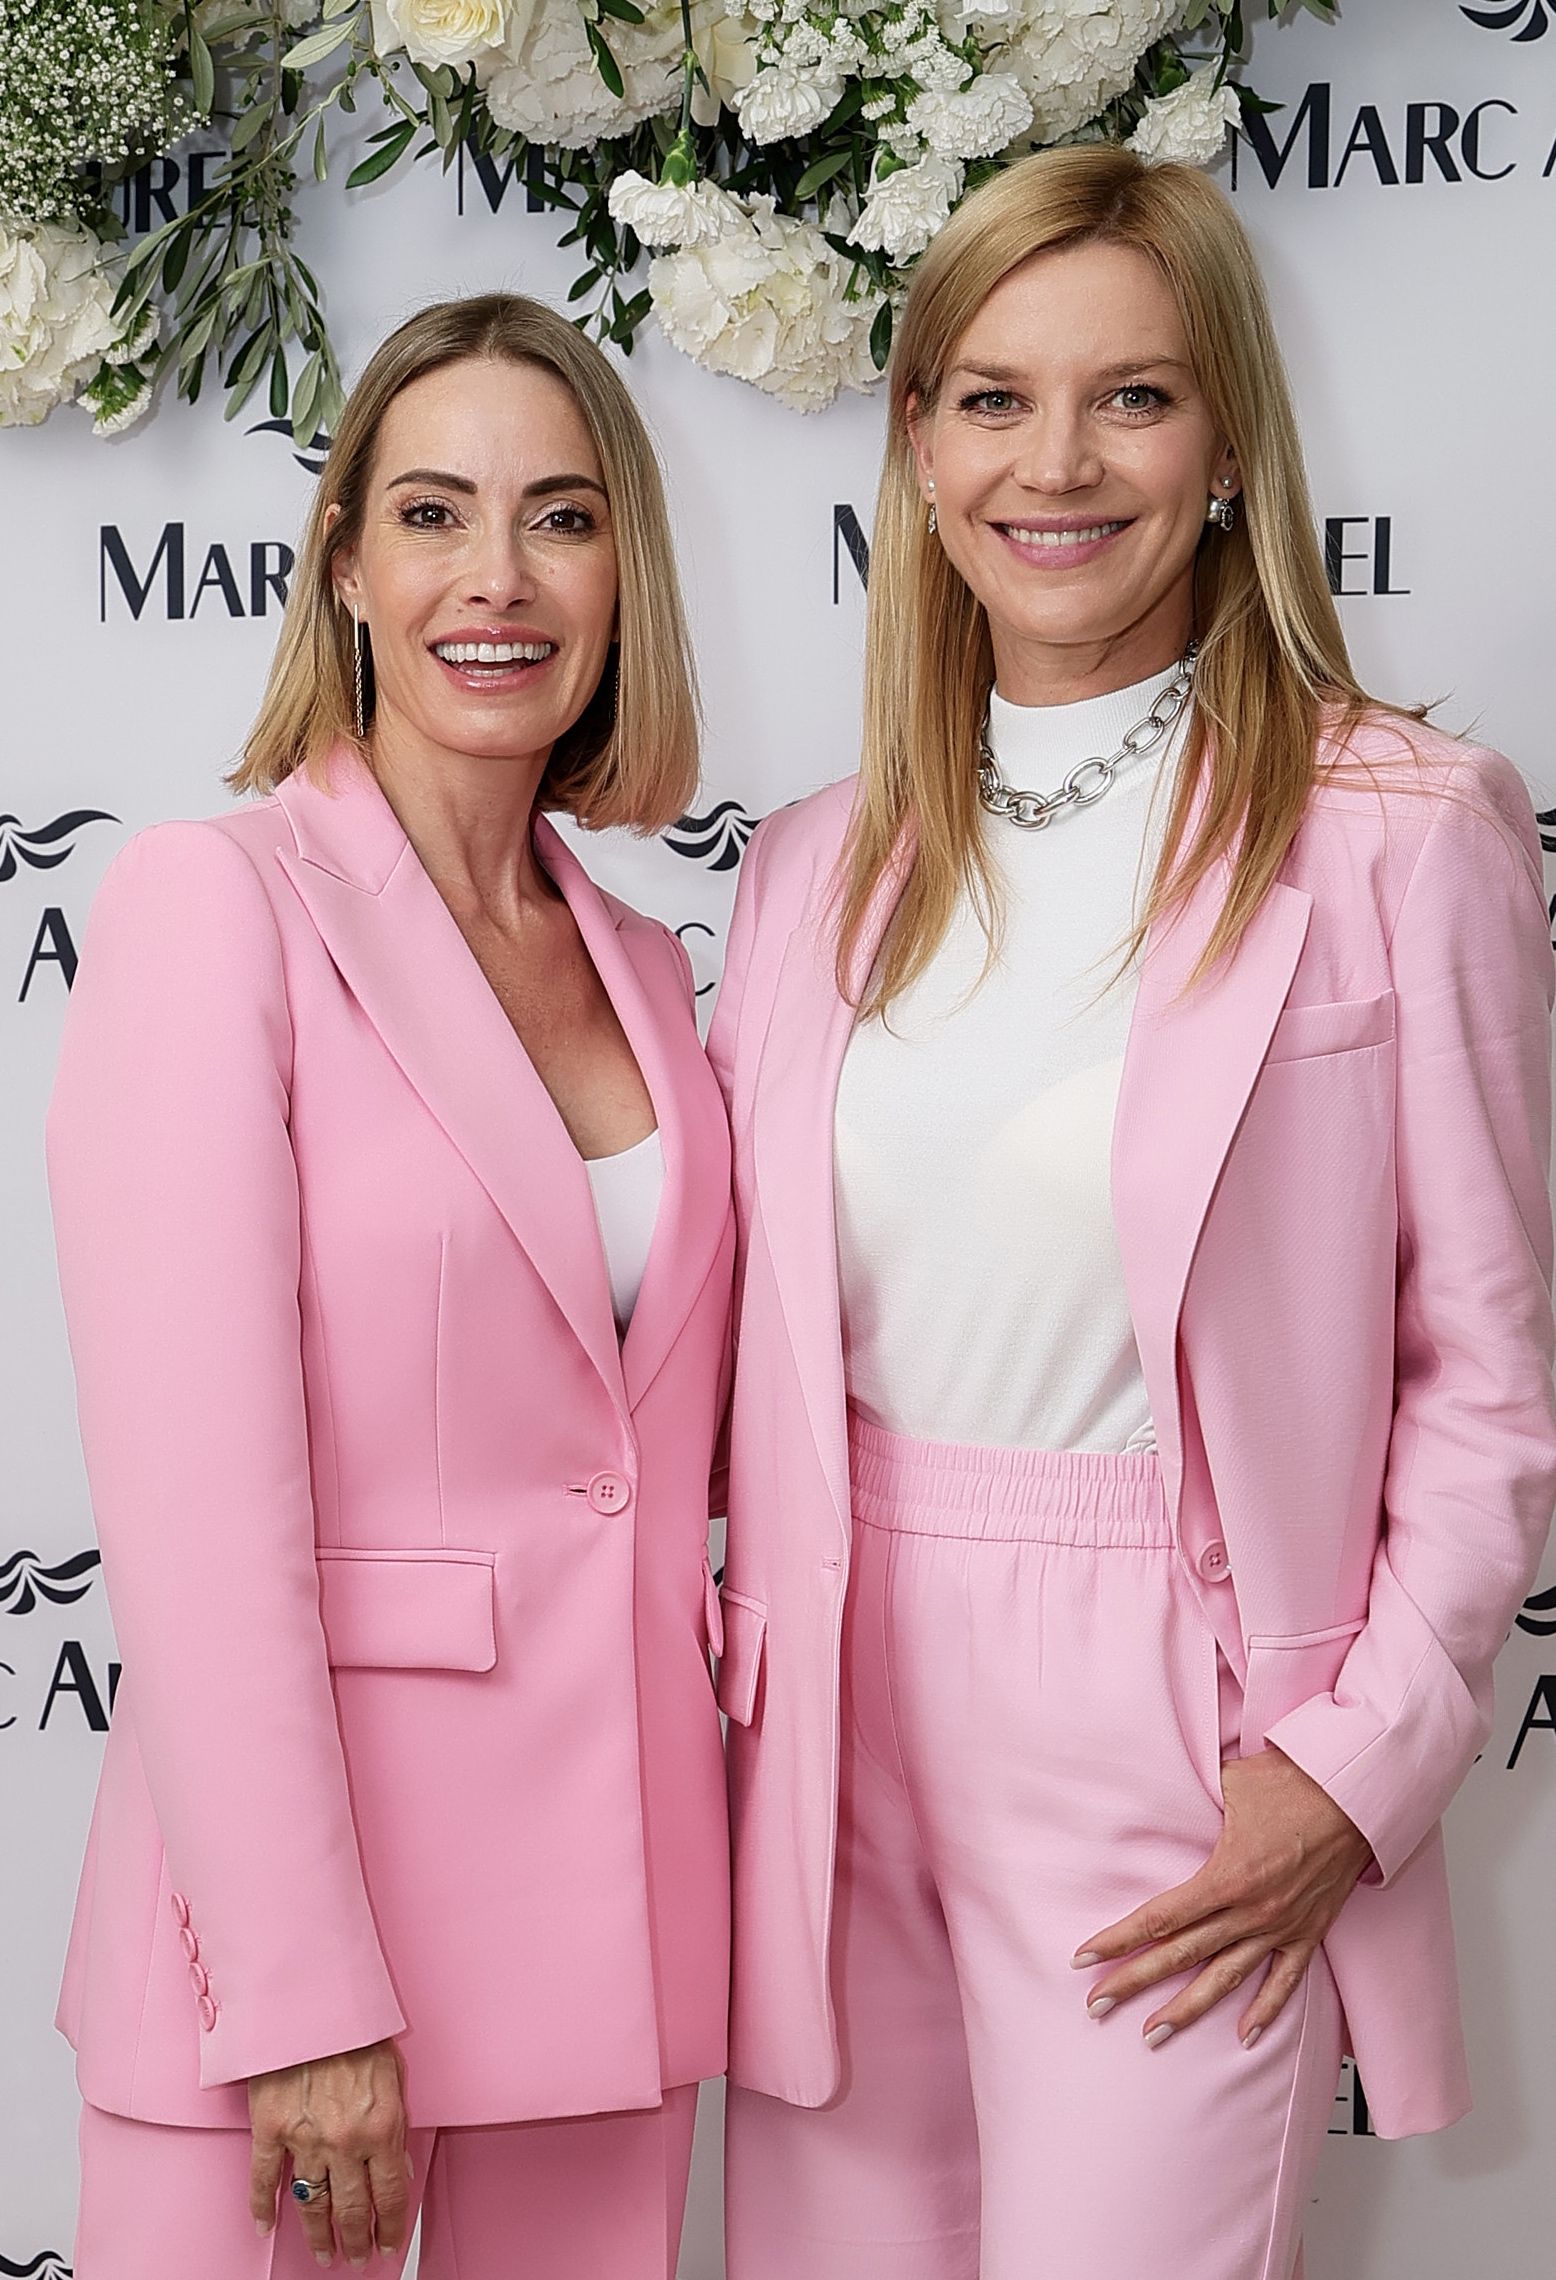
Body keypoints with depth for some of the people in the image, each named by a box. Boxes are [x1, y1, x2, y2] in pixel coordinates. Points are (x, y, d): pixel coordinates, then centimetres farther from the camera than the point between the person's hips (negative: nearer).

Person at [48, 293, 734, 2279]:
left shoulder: (641, 972, 11)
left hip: (618, 1908, 6)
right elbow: (194, 1498, -15)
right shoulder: (215, 901, -9)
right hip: (295, 1879, -5)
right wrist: (304, 1996, -17)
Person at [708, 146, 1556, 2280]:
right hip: (840, 1708, 4)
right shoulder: (821, 865, 9)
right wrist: (756, 1679, 3)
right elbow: (758, 1345, 13)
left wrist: (1359, 1766, -10)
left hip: (1171, 1731, -4)